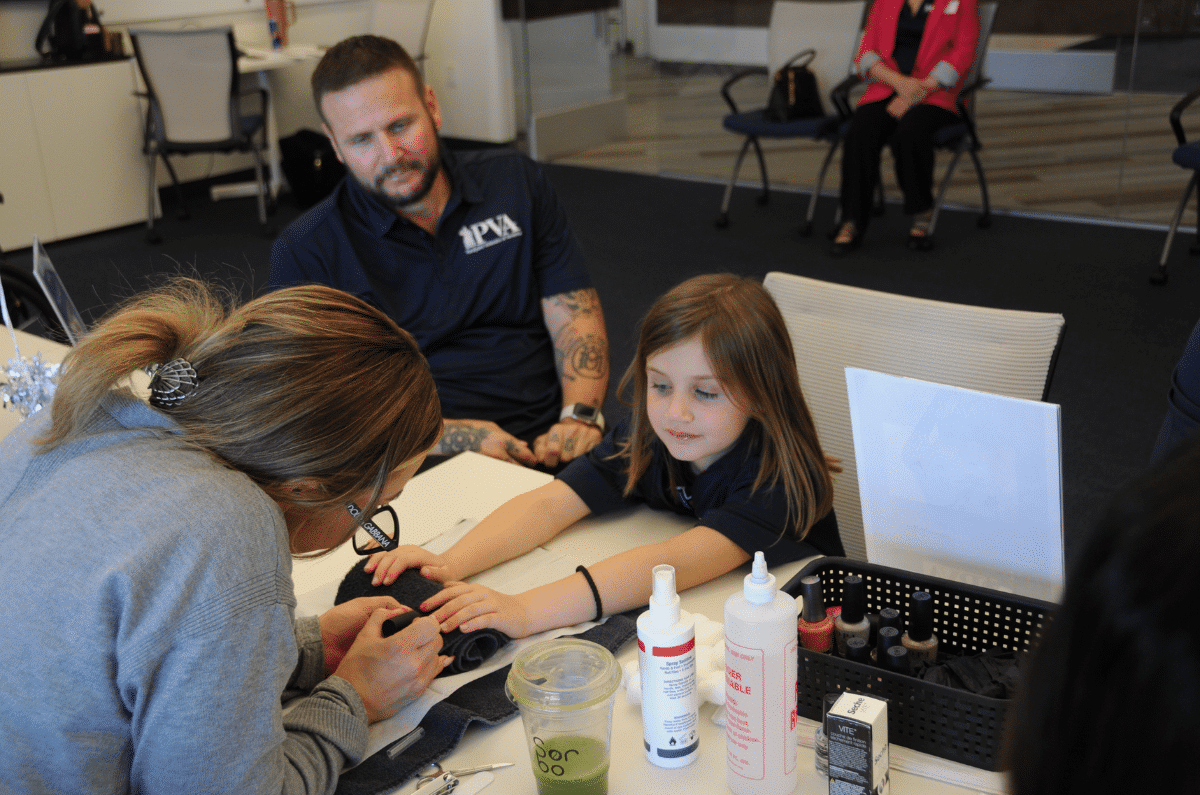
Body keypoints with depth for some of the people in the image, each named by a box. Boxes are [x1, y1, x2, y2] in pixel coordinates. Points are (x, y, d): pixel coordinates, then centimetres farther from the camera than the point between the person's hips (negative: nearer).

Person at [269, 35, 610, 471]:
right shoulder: (303, 251, 0)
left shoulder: (516, 181, 11)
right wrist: (448, 438, -18)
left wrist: (579, 417, -12)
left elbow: (575, 316, 7)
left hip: (549, 446, 4)